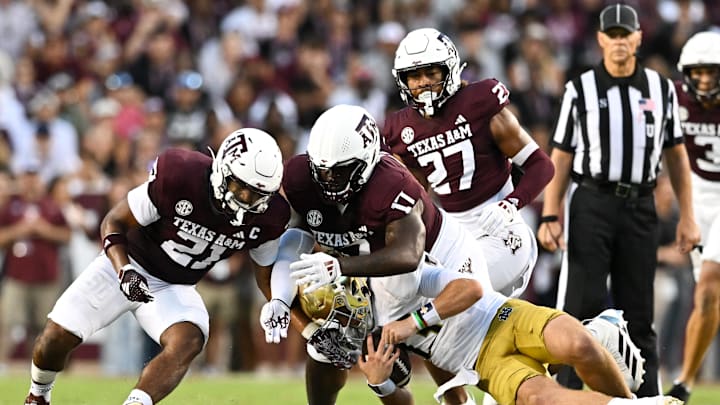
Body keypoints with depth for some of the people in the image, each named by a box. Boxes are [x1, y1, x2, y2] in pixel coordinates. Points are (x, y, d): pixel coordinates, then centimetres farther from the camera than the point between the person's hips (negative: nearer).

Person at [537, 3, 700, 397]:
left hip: (639, 207, 2)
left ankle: (647, 396, 10)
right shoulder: (580, 91, 1)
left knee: (638, 312, 6)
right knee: (583, 305, -8)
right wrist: (550, 217, -5)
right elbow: (561, 158, 2)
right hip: (591, 204, -2)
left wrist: (687, 216, 8)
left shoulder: (661, 89, 8)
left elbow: (676, 155, 12)